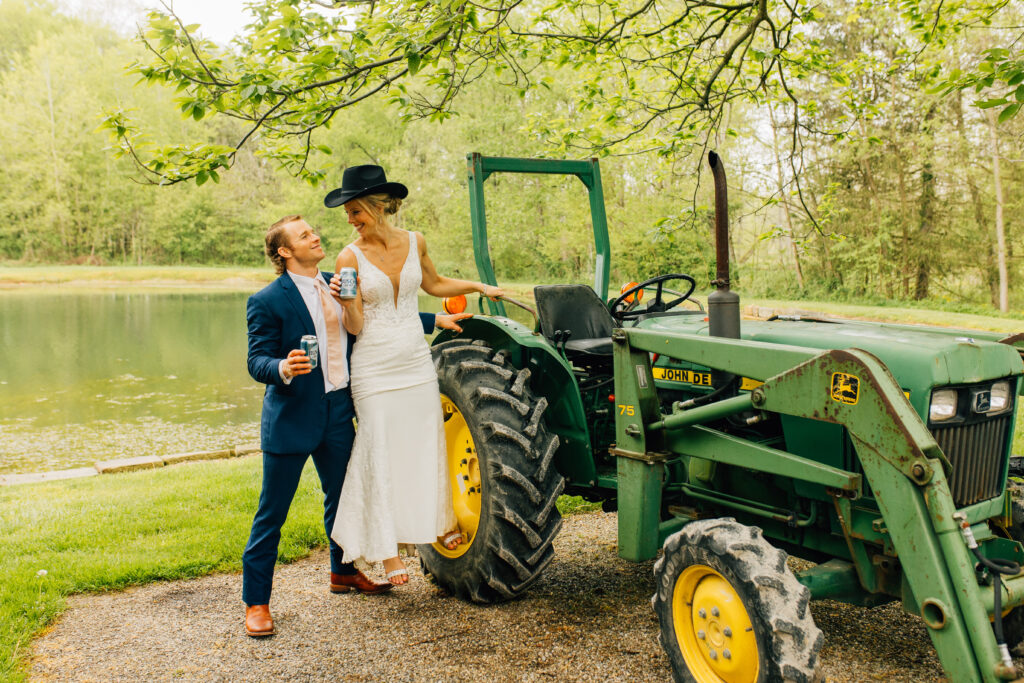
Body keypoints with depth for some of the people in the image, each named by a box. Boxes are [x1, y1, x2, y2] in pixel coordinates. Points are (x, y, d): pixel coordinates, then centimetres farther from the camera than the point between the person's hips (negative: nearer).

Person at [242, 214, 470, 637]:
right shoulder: (267, 301, -11)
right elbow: (257, 361, -13)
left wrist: (435, 321, 13)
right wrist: (283, 368, -35)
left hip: (338, 411, 6)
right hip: (291, 416, -6)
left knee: (341, 497, 21)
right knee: (271, 514, 2)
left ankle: (343, 572, 42)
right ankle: (256, 602, 15)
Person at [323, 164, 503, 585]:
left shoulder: (414, 243, 2)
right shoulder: (350, 257, -8)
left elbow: (434, 285, 21)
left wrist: (478, 286, 16)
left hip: (416, 360, 4)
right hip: (374, 367, -3)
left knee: (428, 443, 12)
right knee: (381, 452, 1)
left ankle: (441, 522, 33)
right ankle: (388, 549, 12)